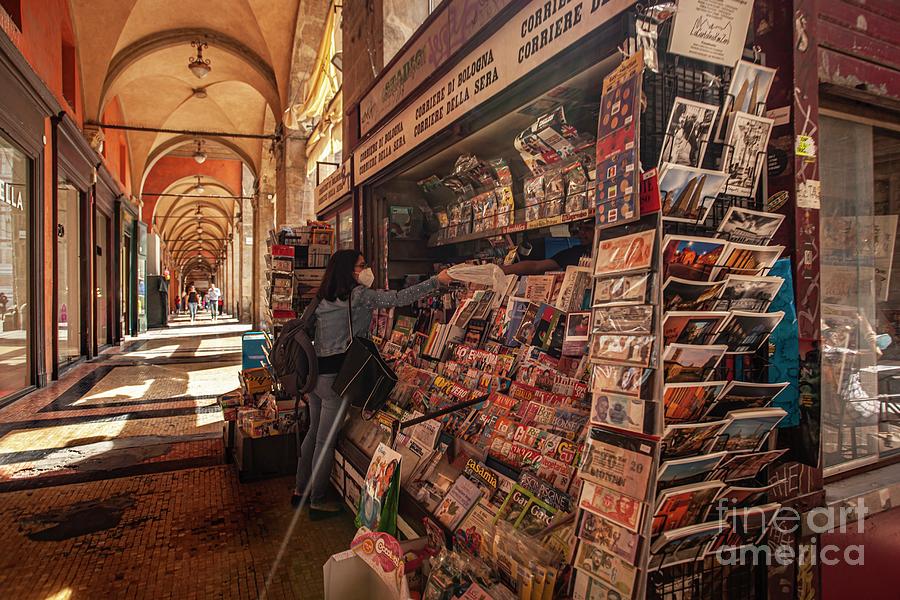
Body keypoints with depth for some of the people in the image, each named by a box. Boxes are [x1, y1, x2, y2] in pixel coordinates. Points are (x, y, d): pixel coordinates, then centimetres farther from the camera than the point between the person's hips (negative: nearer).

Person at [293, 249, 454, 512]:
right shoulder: (358, 295, -13)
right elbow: (400, 298, -17)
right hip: (335, 377, -8)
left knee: (314, 432, 21)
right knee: (325, 440, 4)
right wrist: (437, 281, -13)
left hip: (314, 373, 9)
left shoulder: (323, 299, 11)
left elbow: (308, 335, 16)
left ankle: (301, 489, 35)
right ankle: (318, 500, 19)